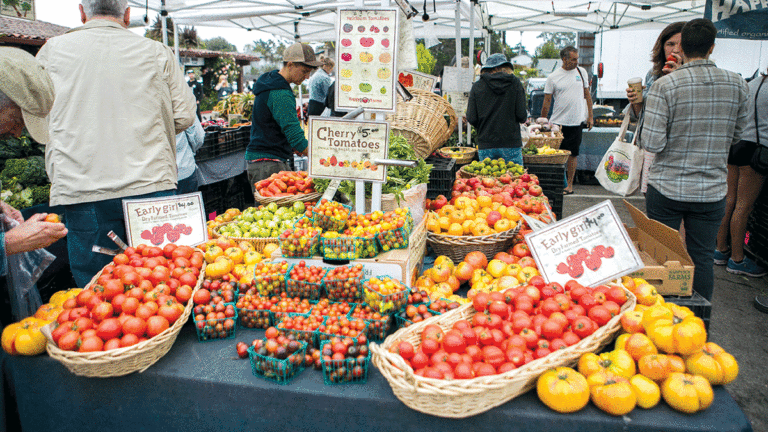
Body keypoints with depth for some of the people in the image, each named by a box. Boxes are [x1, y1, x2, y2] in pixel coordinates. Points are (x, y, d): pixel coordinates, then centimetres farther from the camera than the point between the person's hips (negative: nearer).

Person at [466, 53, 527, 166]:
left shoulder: (477, 86, 2)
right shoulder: (515, 83, 2)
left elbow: (471, 119, -2)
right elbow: (522, 116, -4)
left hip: (486, 145, 1)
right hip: (511, 144, -1)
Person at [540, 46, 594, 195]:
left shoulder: (581, 72, 6)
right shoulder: (553, 77, -2)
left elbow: (587, 95, 13)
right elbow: (547, 101, 1)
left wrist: (590, 116, 9)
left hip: (576, 121, 1)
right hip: (557, 122, -1)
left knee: (572, 154, 5)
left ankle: (569, 184, 14)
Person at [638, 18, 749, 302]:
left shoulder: (665, 85, -13)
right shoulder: (738, 85, 0)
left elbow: (652, 143, -16)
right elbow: (735, 137, 10)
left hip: (667, 188, -2)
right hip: (712, 191, 2)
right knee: (702, 258, 13)